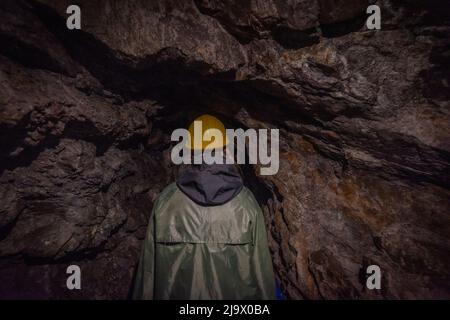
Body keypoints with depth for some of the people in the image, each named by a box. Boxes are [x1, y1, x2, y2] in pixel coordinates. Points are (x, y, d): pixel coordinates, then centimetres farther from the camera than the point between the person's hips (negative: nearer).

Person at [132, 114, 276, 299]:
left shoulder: (165, 201, -11)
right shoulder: (245, 201, -13)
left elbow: (149, 266, -4)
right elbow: (261, 265, -8)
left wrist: (145, 296, 8)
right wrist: (267, 295, 4)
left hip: (178, 293, 1)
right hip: (235, 294, 0)